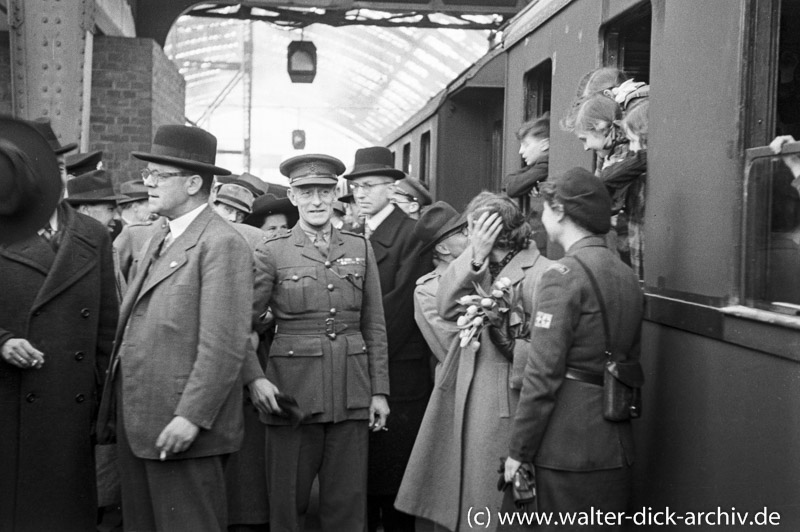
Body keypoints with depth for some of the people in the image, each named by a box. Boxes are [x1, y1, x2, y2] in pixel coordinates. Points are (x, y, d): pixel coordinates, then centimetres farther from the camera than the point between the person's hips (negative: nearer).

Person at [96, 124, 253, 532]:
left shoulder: (222, 243, -12)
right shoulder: (160, 239, 17)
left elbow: (224, 344, -19)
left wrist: (191, 417, -21)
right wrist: (114, 406, 14)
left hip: (182, 426, -9)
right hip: (136, 421, 9)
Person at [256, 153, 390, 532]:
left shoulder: (360, 249, 8)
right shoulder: (273, 252, 0)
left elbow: (375, 326, 10)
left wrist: (379, 390, 6)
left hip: (351, 393, 2)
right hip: (293, 389, -2)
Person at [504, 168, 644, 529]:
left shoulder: (563, 275, -13)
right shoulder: (628, 276, 9)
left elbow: (543, 374, -16)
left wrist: (518, 451, -10)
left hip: (567, 450, -7)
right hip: (616, 445, 7)